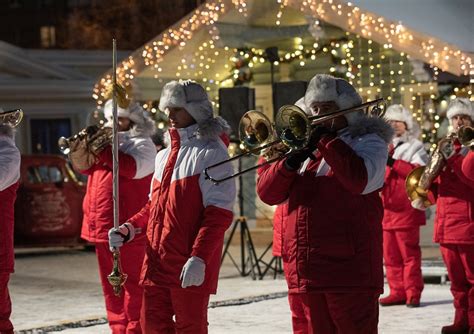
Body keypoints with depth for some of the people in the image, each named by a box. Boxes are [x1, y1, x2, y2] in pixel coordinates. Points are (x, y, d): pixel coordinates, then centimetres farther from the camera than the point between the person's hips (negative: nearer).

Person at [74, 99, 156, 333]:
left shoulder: (142, 144, -3)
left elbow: (131, 167, -22)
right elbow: (86, 167, 14)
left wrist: (100, 148, -17)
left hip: (127, 227, -8)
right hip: (101, 225, 8)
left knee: (132, 284, -6)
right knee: (111, 285, 11)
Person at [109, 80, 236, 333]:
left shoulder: (210, 153, -7)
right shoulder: (164, 155, 17)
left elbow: (219, 212, -14)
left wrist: (199, 257, -23)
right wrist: (130, 227, 6)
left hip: (191, 266, -7)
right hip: (157, 261, 7)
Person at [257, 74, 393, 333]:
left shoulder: (368, 142, 3)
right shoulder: (306, 145, 19)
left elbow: (360, 180, -19)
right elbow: (268, 193, 12)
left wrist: (326, 139, -10)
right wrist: (290, 163, -6)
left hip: (348, 272, -6)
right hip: (304, 272, 6)